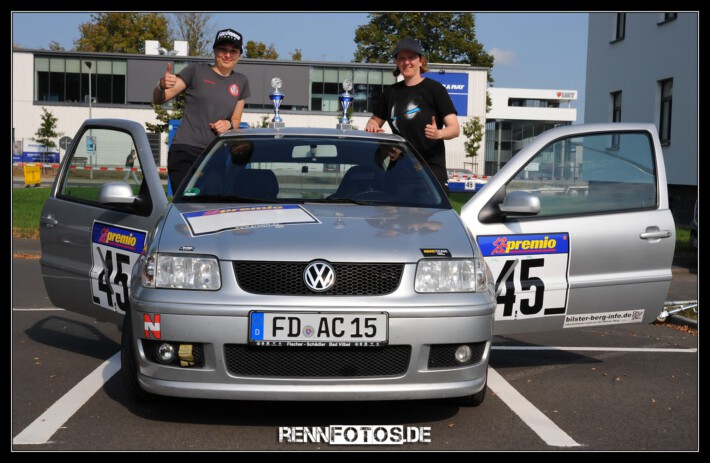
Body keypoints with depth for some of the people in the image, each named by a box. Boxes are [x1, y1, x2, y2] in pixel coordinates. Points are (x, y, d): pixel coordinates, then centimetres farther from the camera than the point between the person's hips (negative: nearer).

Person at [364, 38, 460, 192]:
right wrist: (371, 126, 0)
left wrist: (438, 133, -29)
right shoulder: (392, 92, 14)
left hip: (431, 167, -5)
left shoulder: (434, 89, -2)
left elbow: (455, 128, -7)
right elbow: (375, 120, 25)